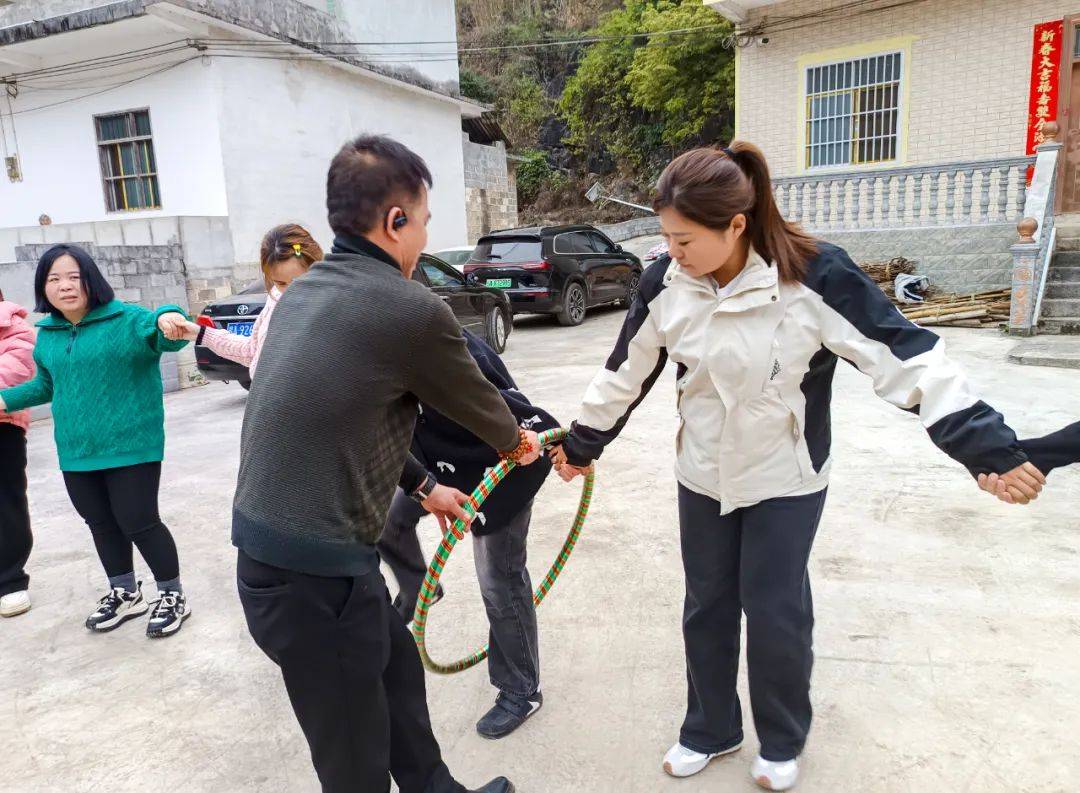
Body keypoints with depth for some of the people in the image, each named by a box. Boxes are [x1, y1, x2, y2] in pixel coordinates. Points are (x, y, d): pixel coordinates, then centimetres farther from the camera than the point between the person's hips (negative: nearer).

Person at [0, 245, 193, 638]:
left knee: (138, 523, -2)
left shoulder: (126, 319, -12)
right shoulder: (47, 334, 8)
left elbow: (166, 338, -30)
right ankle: (125, 593, 37)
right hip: (75, 453, 7)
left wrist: (167, 318, -53)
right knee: (101, 524, 18)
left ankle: (173, 595, 18)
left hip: (130, 447, -7)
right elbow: (47, 384, 22)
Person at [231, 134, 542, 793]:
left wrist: (422, 484, 24)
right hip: (316, 576, -9)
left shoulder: (304, 292, 7)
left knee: (398, 669, 26)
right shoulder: (414, 311, -19)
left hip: (266, 551, 9)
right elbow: (477, 403, -3)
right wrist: (518, 441, 20)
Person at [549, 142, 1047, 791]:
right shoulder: (667, 282, -11)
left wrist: (994, 448, -23)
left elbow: (909, 359, -21)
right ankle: (711, 730, 38)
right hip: (703, 476, 4)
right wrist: (582, 444, 12)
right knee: (707, 608, 14)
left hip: (787, 480, -3)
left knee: (776, 613, 6)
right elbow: (627, 373, 2)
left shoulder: (815, 275, -24)